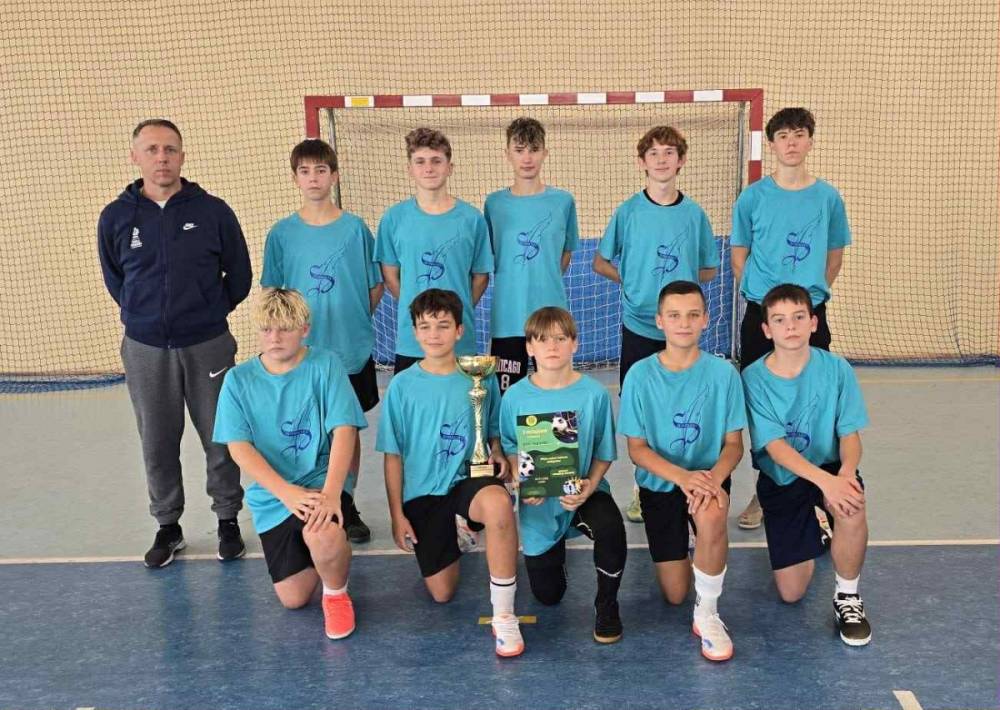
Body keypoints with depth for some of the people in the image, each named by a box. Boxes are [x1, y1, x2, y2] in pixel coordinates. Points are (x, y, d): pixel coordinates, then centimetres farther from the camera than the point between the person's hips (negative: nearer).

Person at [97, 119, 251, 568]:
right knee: (157, 443, 11)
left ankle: (228, 521, 25)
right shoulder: (115, 217, -1)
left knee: (220, 438, 7)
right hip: (144, 349, 2)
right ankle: (167, 526, 27)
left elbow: (239, 276, 5)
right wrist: (145, 316, 13)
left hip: (207, 346, -1)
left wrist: (209, 314, 9)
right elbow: (113, 279, 14)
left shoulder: (213, 211, -6)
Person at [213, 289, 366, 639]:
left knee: (322, 534, -37)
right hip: (272, 495, 3)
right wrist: (288, 492, -22)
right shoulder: (238, 380, 0)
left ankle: (336, 593, -3)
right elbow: (239, 447, -8)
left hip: (322, 479, -3)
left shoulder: (325, 365, -6)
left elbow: (344, 430, -14)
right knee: (293, 598, 0)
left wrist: (331, 492, -29)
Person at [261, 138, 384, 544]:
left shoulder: (355, 229, -3)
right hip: (302, 353, 0)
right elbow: (273, 294, 6)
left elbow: (376, 286, 5)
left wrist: (354, 321, 1)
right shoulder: (282, 234, -1)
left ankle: (346, 506, 26)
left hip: (352, 351, 0)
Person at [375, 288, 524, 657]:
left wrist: (497, 453, -10)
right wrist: (397, 515, 0)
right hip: (422, 492, 1)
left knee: (498, 502, -39)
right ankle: (449, 537, 38)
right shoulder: (402, 386, -3)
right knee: (442, 593, 3)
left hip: (467, 479, -1)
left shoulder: (480, 378, 0)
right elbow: (393, 455, 1)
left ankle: (504, 616, -25)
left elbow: (494, 431, 13)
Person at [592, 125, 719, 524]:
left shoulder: (694, 214, 3)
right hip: (639, 326, -1)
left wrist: (680, 281, -2)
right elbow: (601, 263, 8)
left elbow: (709, 270, 12)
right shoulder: (628, 212, -1)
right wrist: (632, 281, -2)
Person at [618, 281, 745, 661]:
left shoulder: (723, 373, -9)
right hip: (659, 483, 1)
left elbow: (733, 443, -5)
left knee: (711, 516, -38)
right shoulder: (640, 375, -9)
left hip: (708, 477, -1)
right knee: (675, 594, 1)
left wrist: (714, 477, -27)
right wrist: (681, 476, -25)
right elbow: (637, 448, -8)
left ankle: (707, 613, -15)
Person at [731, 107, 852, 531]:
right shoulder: (753, 197, -1)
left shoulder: (828, 197, 2)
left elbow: (834, 256, 12)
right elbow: (739, 256, 6)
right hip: (761, 315, 0)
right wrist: (760, 295, 3)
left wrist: (812, 293, 7)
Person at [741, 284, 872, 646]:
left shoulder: (836, 369, -11)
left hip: (830, 469, 0)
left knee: (852, 507, -38)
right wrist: (824, 480, -37)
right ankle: (812, 533, 35)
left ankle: (847, 596, -9)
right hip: (780, 481, 0)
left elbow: (850, 435, -11)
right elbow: (775, 447, -21)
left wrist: (846, 472, -34)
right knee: (791, 593, 0)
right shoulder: (754, 379, -15)